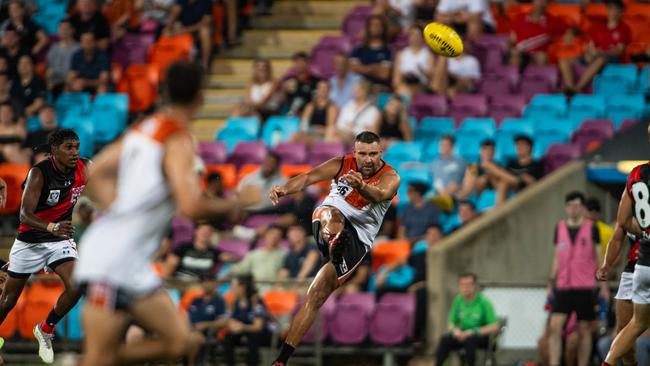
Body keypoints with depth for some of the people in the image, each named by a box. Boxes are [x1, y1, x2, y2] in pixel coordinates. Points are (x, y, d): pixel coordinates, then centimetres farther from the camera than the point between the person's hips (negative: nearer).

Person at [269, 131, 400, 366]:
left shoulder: (390, 177, -12)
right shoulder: (341, 165, -5)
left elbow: (379, 195, -37)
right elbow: (308, 178, -20)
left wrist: (361, 186, -62)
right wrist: (285, 189, -43)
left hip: (358, 240, -1)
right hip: (326, 222, 1)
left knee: (316, 297, -13)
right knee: (332, 214, -36)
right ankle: (333, 242, -71)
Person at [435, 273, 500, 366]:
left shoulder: (483, 302, -13)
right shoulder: (458, 300, 0)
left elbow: (495, 327, -19)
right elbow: (451, 324, 8)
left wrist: (471, 332, -25)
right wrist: (455, 330, -17)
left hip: (481, 335, -4)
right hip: (463, 334, 4)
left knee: (470, 339, -38)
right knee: (445, 339, -26)